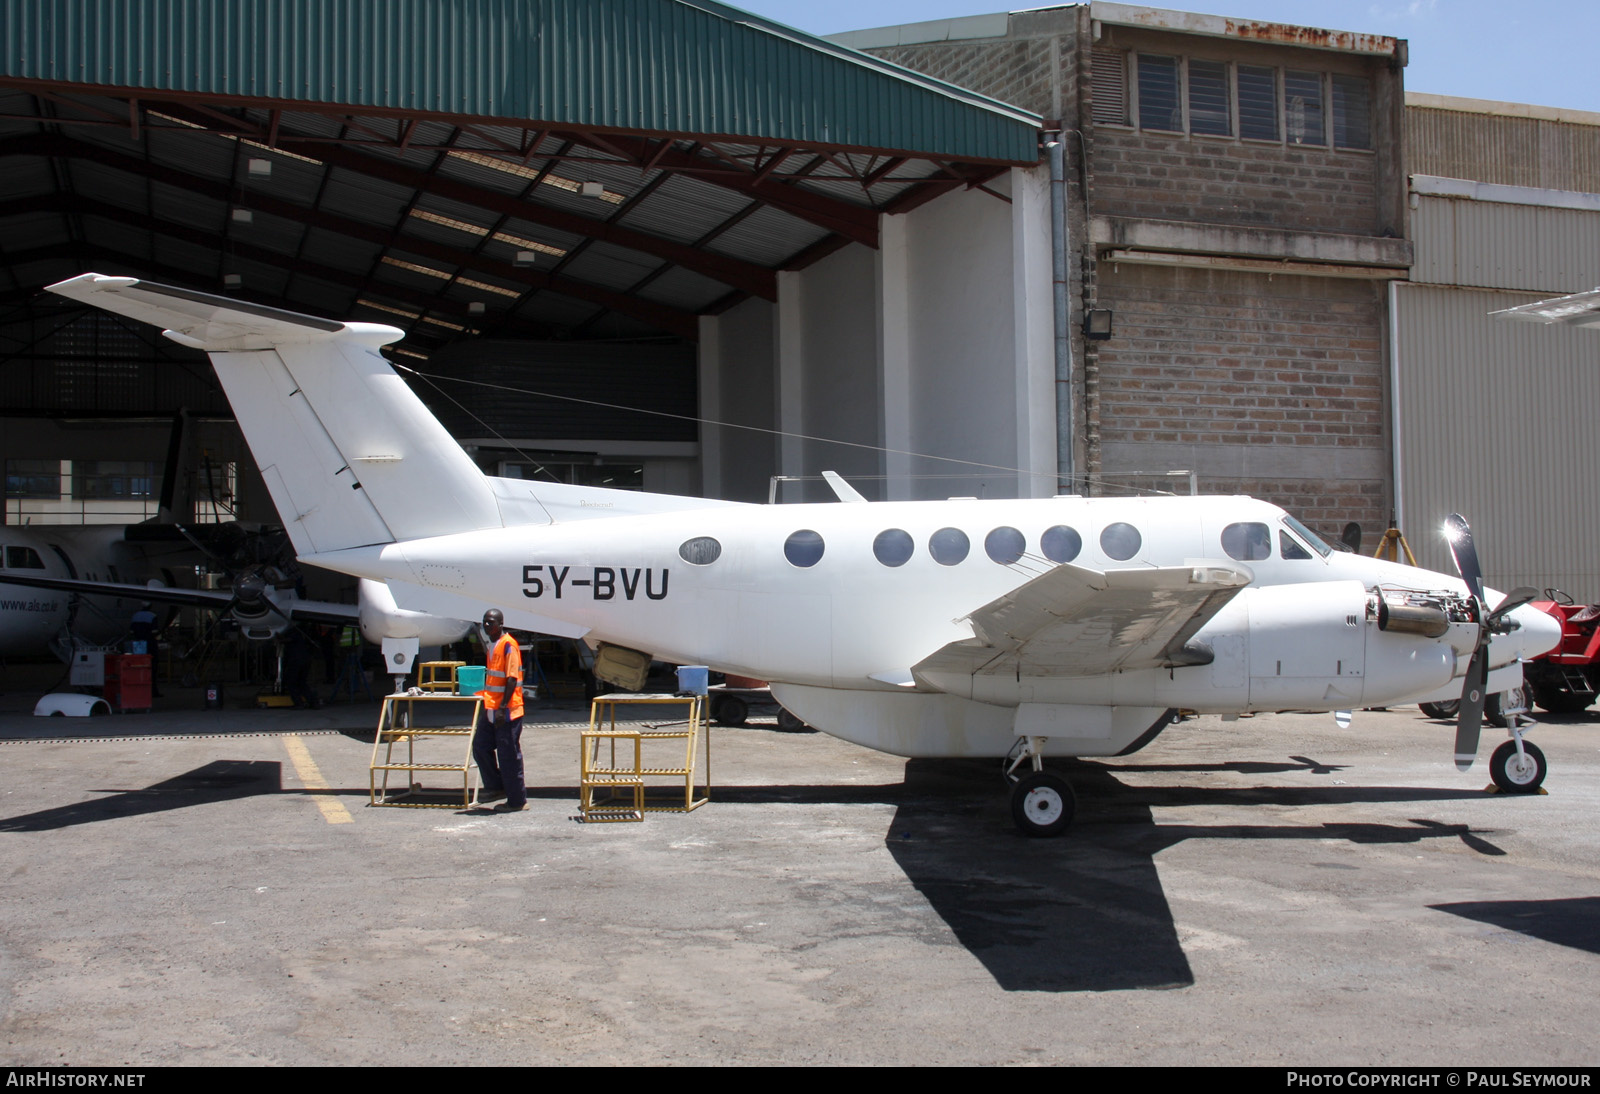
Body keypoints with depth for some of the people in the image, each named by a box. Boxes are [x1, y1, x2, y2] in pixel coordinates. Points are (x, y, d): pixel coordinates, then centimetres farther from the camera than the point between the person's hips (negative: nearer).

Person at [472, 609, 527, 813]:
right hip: (491, 709, 9)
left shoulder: (508, 645, -14)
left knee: (508, 755, -2)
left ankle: (517, 800, 7)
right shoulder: (492, 645, 14)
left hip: (507, 711, -9)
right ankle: (495, 786, 26)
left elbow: (512, 679, -19)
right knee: (480, 746, 11)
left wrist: (502, 707, -23)